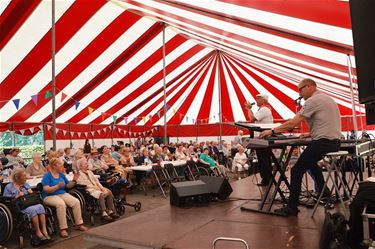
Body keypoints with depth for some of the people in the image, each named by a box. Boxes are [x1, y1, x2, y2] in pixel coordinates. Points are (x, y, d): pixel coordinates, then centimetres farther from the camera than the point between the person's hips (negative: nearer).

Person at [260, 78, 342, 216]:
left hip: (322, 142, -10)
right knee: (310, 162, 31)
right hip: (335, 141, 10)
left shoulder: (313, 100, -11)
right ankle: (325, 194, 32)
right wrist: (310, 134, 18)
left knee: (297, 170, -6)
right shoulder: (327, 99, 19)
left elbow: (292, 123, -16)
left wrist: (272, 131, -9)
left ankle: (291, 207, -3)